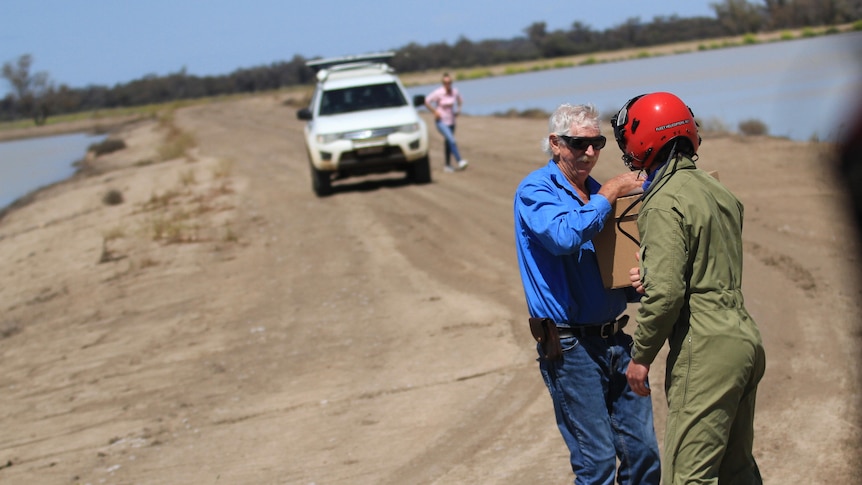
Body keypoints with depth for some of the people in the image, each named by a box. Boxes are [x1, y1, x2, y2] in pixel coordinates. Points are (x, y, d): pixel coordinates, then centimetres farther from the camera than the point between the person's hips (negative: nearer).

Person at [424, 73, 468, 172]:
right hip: (441, 121, -5)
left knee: (448, 143, 12)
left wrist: (458, 109, 4)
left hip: (451, 121, 5)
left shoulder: (455, 91, -3)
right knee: (452, 141, -22)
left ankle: (448, 166, 21)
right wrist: (434, 112, -12)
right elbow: (427, 101, -10)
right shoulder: (438, 93, -16)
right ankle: (459, 161, -23)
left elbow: (460, 100, 18)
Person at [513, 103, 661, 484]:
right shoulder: (535, 191, -7)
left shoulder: (599, 193, 14)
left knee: (644, 451, 5)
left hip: (614, 338, 7)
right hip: (570, 348, -7)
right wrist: (609, 195, -17)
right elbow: (564, 237, -27)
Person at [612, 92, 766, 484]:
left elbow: (665, 293, -19)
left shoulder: (665, 204, -13)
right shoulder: (717, 191, 15)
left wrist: (640, 356, -8)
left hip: (705, 349, -9)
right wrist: (653, 275, 17)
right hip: (745, 338, 9)